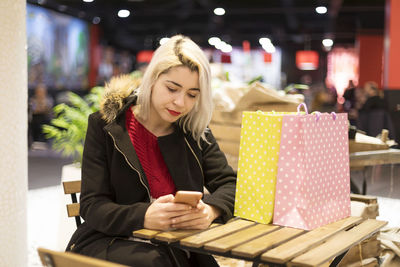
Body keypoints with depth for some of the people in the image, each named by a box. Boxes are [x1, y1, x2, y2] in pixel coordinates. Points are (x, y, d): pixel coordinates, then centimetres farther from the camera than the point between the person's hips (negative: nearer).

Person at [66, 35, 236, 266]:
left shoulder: (196, 133, 7)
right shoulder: (105, 126, -4)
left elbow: (230, 184, 4)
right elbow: (92, 206, -9)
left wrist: (210, 210, -22)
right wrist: (144, 217, -30)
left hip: (177, 246, 4)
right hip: (112, 241, -4)